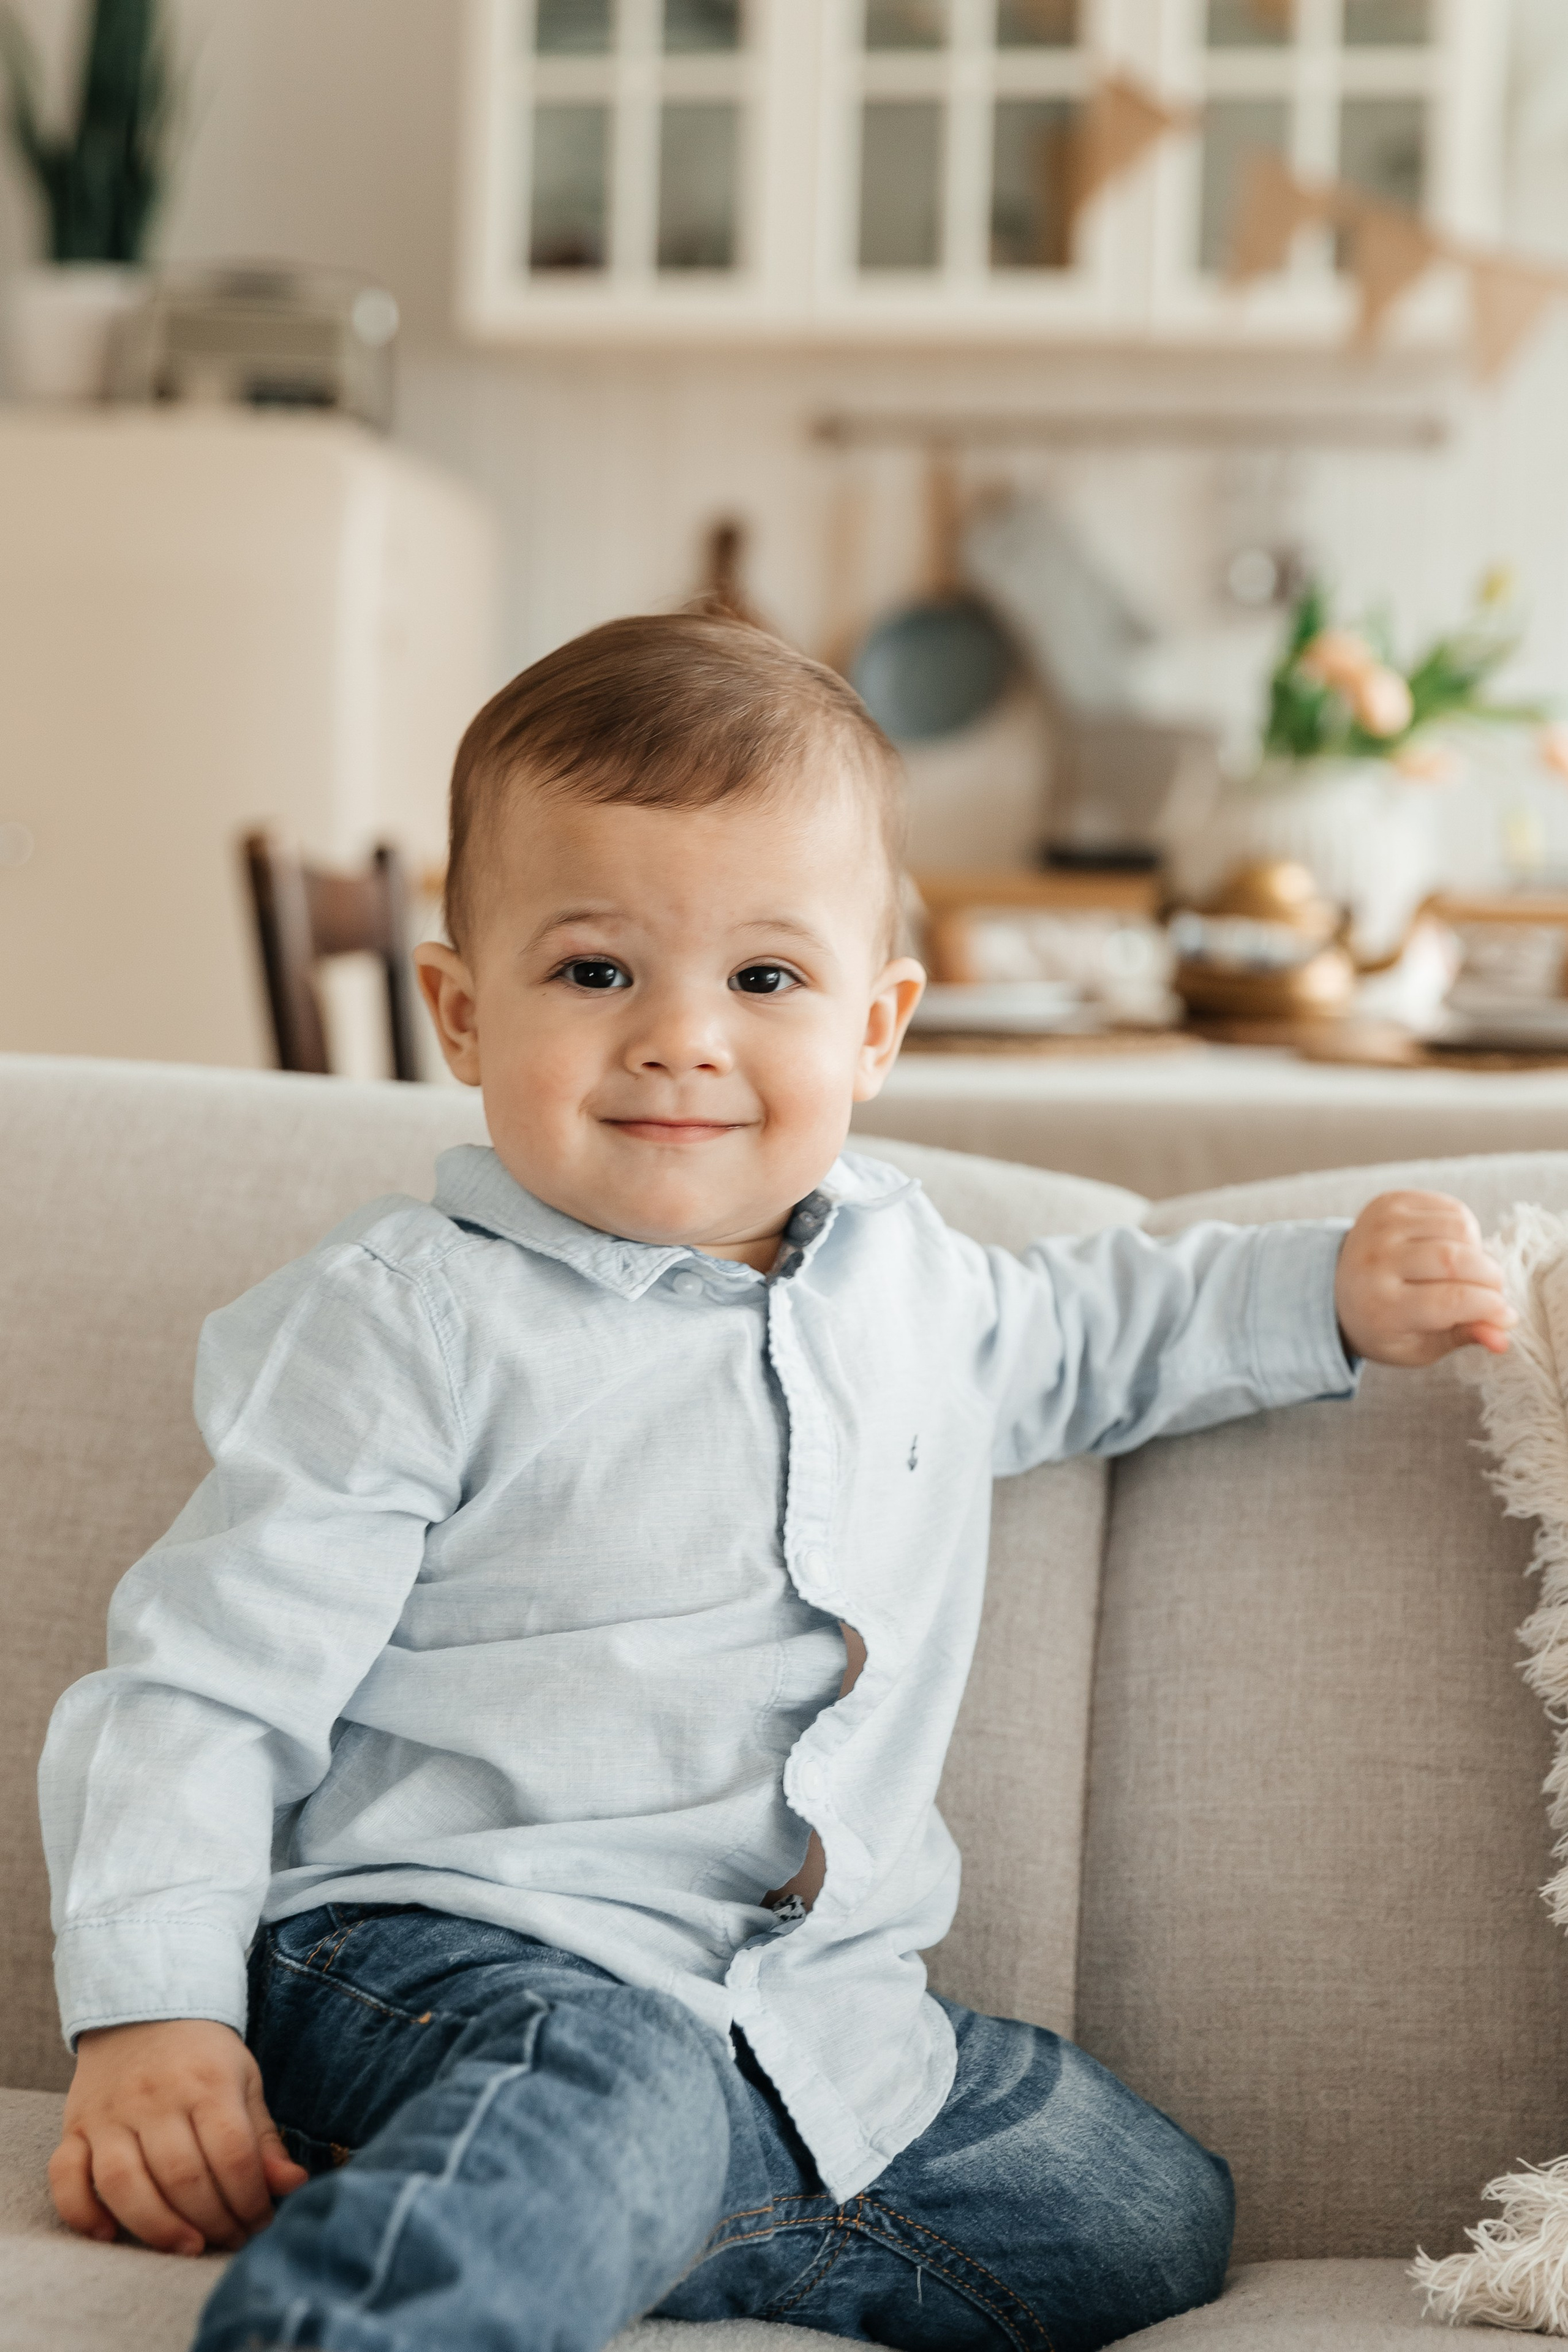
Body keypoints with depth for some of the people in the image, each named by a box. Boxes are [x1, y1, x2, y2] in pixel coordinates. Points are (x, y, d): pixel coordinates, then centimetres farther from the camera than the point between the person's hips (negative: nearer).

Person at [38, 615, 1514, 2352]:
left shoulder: (905, 1280, 12)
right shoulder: (404, 1324, -8)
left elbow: (1092, 1333, 36)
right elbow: (208, 1686, -8)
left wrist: (1338, 1293, 25)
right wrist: (149, 2016, -19)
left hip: (826, 2019, 8)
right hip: (464, 1959, -8)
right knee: (603, 2105, -38)